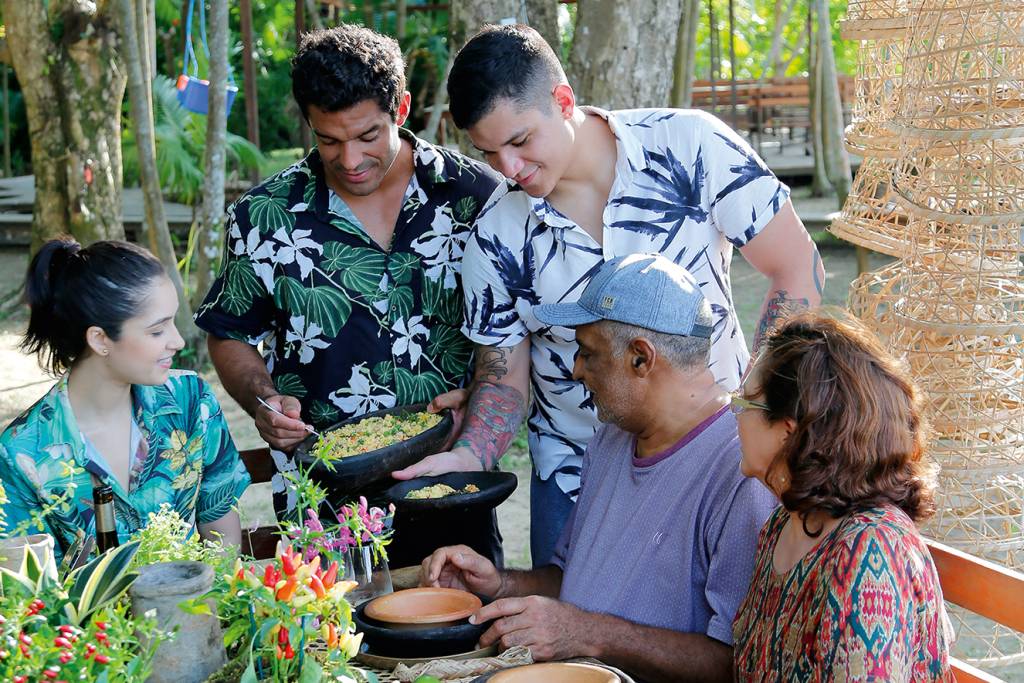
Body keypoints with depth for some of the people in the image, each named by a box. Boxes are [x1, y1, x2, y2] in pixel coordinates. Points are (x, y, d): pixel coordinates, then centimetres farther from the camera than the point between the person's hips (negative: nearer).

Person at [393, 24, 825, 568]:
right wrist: (469, 456, -16)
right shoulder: (495, 238, -7)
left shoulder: (689, 146, -13)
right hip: (576, 480, 1)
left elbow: (797, 269, -7)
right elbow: (504, 375, 3)